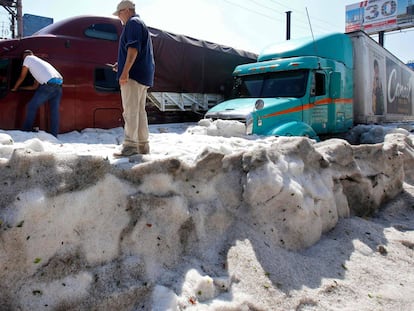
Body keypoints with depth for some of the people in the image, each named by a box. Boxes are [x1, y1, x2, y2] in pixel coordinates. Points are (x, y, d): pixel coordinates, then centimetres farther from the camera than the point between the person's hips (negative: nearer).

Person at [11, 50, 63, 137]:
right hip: (59, 84, 7)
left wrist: (14, 88, 36)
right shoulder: (40, 62, 37)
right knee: (54, 110, 5)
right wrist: (21, 88, 47)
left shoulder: (28, 58, 17)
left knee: (32, 106, 6)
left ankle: (26, 131, 9)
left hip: (49, 83, -7)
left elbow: (22, 77, 22)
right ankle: (54, 136, 1)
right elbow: (35, 86, 35)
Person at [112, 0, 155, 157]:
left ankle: (130, 145, -14)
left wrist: (125, 71, -24)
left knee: (130, 110, -12)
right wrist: (121, 64, 25)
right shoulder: (142, 25, 27)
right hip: (143, 75, 10)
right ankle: (143, 145, 11)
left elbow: (133, 48, -18)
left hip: (134, 74, -10)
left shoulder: (133, 23, -3)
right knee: (140, 111, 9)